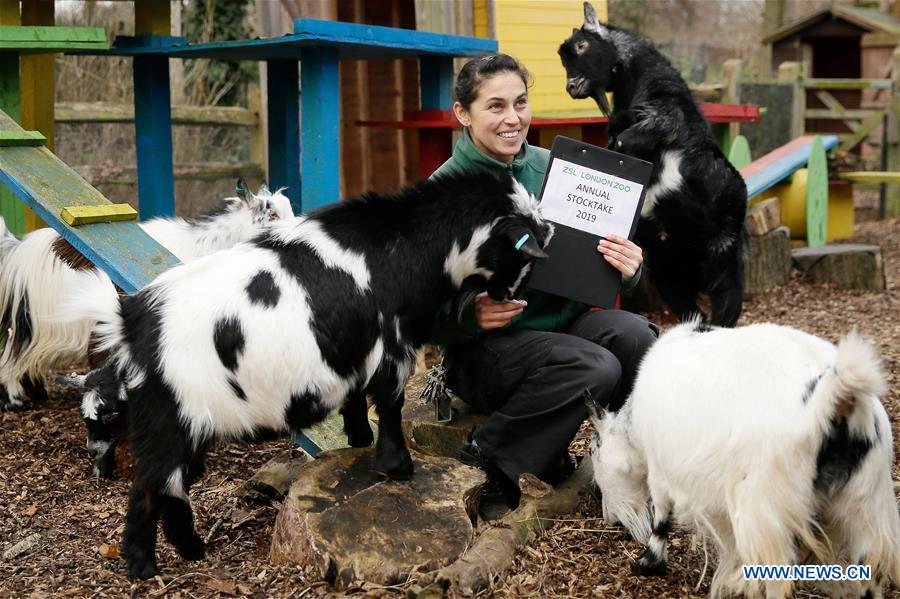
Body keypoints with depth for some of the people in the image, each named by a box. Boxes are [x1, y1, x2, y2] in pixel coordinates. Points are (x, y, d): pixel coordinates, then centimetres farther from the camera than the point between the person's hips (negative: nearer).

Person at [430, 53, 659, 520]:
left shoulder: (549, 168, 3)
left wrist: (626, 268, -15)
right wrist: (470, 315, -32)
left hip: (560, 321, 5)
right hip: (482, 347, -5)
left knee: (634, 333, -25)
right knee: (596, 367, -30)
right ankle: (482, 461, -11)